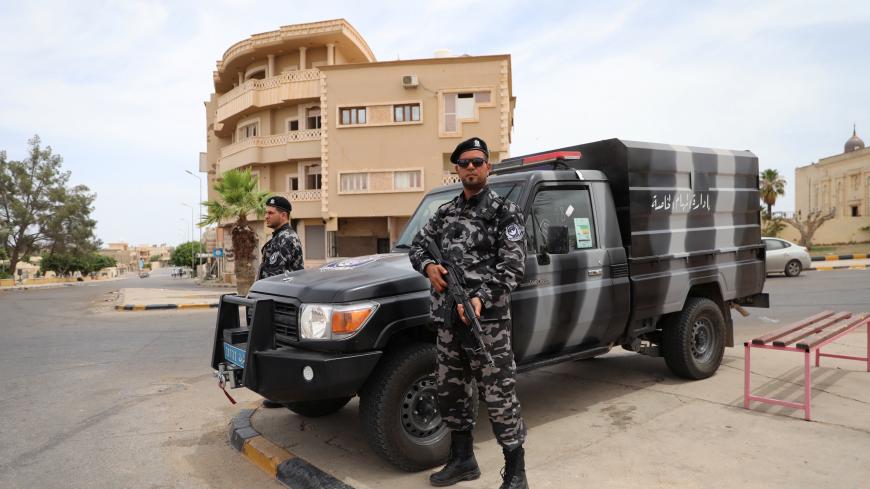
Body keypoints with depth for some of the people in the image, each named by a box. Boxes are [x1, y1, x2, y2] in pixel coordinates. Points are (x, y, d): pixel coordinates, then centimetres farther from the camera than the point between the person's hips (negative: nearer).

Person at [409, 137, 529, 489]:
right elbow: (418, 246, 19)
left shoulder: (505, 212, -3)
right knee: (451, 394, 15)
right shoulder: (444, 213, 14)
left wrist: (482, 298, -24)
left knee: (498, 397, -2)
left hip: (488, 320, -6)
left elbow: (513, 267, -10)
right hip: (446, 319, 6)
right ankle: (462, 460, 34)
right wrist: (428, 266, -4)